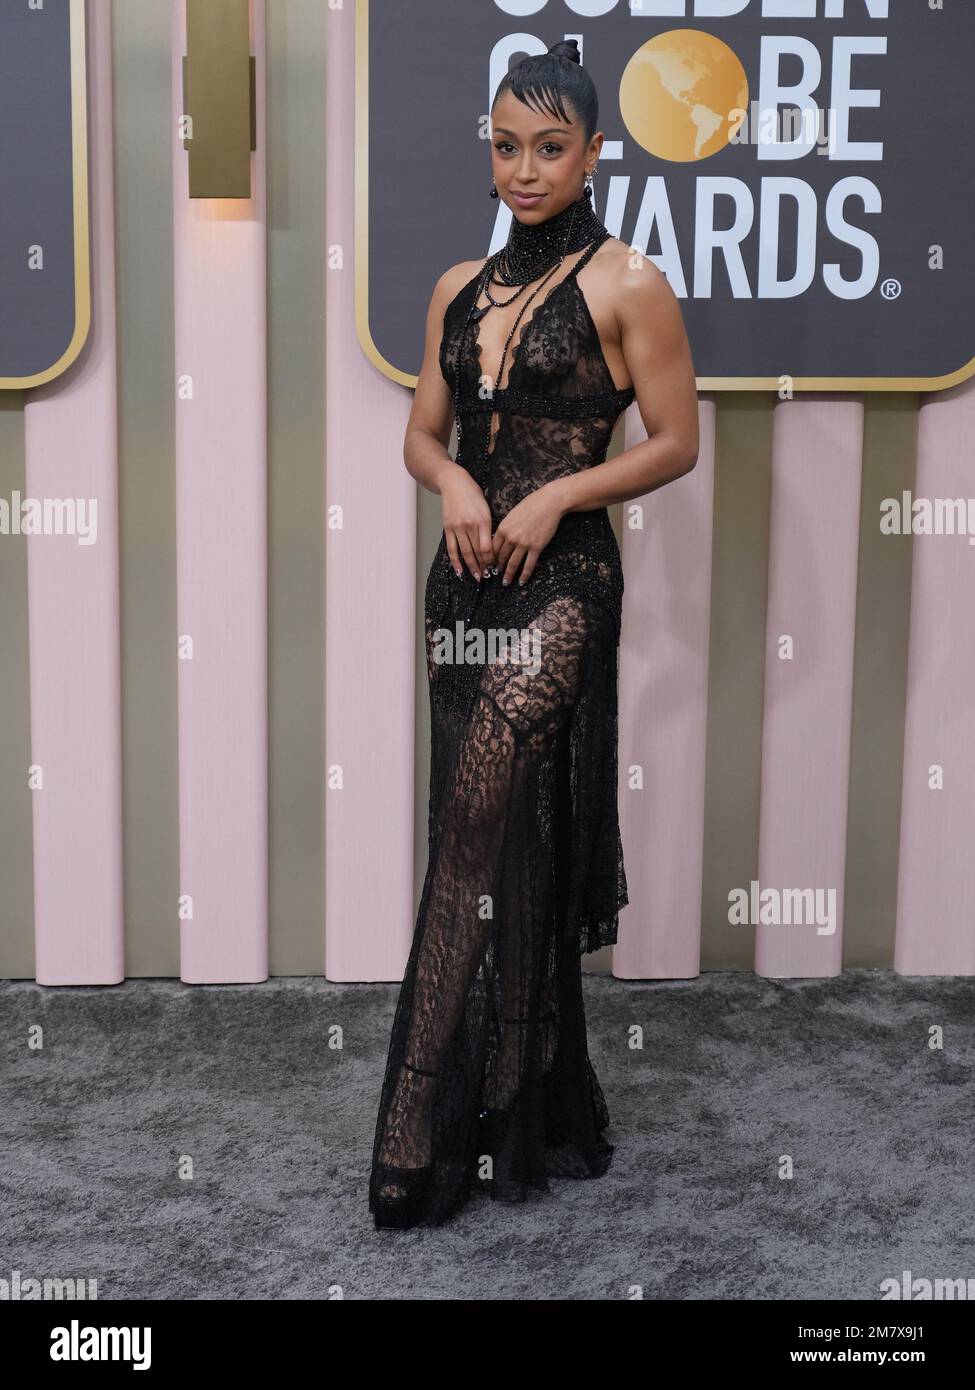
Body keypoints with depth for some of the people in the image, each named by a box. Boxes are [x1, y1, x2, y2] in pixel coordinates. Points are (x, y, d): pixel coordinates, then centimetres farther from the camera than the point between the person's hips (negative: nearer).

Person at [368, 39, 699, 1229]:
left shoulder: (626, 285, -2)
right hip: (466, 577, 6)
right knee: (507, 847, 10)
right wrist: (453, 482, -5)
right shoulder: (460, 289, 14)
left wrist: (555, 496, -14)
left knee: (474, 844, -11)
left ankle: (420, 1142, -3)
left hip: (560, 582, -6)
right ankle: (522, 1114, 24)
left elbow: (675, 442, -3)